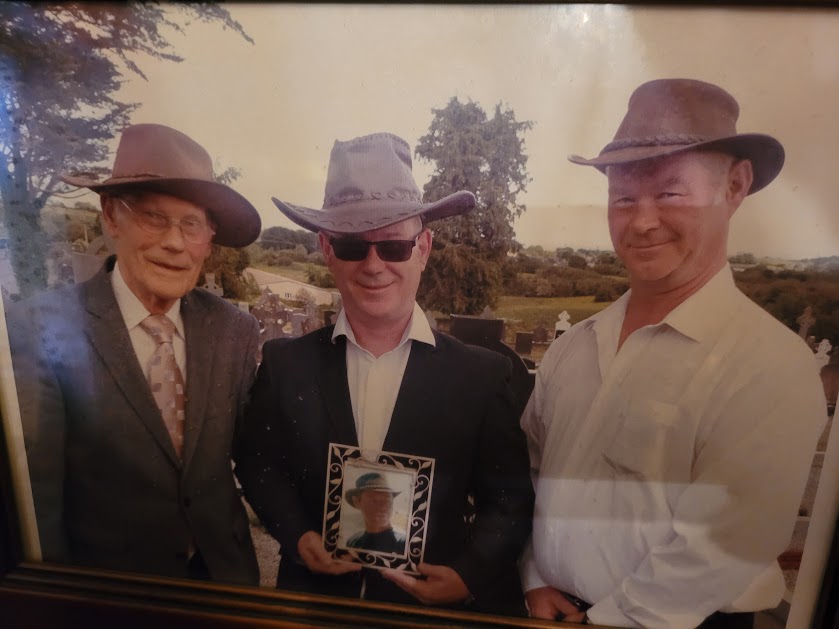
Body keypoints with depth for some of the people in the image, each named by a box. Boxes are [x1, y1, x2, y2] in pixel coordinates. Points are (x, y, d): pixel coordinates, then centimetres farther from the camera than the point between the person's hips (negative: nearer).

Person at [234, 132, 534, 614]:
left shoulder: (482, 375, -12)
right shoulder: (285, 364, -8)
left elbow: (511, 499, -4)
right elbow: (258, 463, 4)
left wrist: (470, 574, -17)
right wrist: (296, 536, -10)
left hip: (438, 604, -1)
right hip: (314, 597, 2)